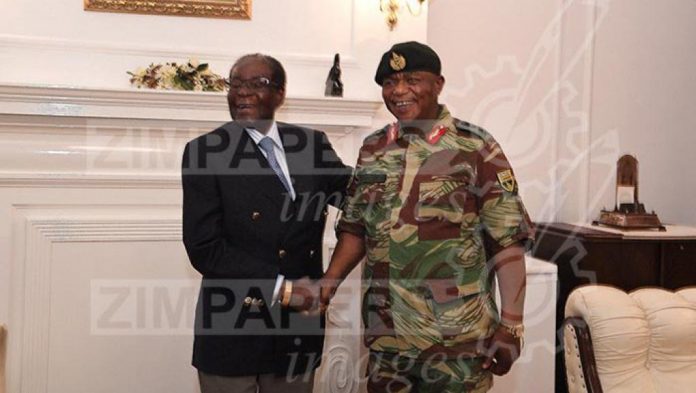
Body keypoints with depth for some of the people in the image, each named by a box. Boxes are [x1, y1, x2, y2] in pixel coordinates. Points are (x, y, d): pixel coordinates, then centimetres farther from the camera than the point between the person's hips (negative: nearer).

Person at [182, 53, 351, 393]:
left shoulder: (312, 144, 6)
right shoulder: (205, 151, -6)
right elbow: (204, 248, -12)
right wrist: (280, 287, -16)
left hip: (298, 329, 3)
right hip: (231, 329, -3)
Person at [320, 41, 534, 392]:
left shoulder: (477, 149, -7)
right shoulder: (372, 149, 8)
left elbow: (507, 241, -9)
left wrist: (511, 324, -15)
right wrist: (328, 283, -1)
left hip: (457, 340, -4)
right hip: (385, 337, 4)